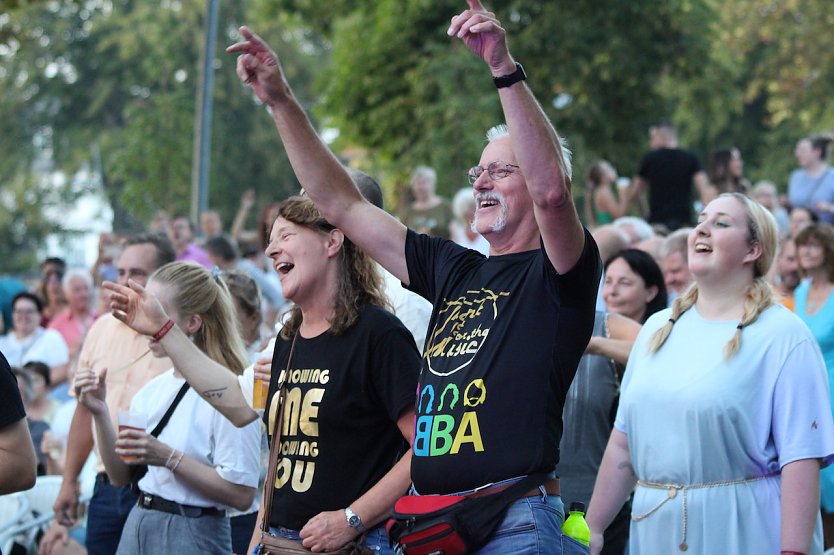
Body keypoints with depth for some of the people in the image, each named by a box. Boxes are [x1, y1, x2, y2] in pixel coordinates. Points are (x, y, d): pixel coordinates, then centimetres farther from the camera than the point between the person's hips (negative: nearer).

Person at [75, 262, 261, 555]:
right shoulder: (152, 390, 9)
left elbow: (241, 494, -18)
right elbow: (120, 476, 11)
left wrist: (169, 458, -22)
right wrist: (100, 414, -1)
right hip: (137, 527, 7)